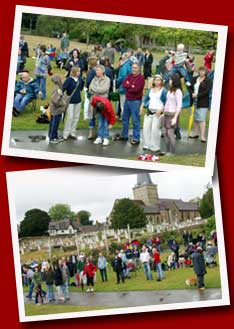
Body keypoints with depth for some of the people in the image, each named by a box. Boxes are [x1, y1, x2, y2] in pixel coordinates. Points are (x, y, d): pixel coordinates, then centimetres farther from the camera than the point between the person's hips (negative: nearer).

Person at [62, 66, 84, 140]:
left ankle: (72, 133, 19)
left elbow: (82, 83, 23)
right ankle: (65, 133, 4)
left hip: (78, 101, 6)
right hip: (70, 101, -6)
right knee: (70, 117, -7)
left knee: (76, 117, 10)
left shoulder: (80, 79, 0)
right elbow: (63, 88, -21)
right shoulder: (69, 79, -17)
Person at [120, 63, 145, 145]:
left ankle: (136, 138, 1)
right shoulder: (130, 75, 9)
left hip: (135, 101, -7)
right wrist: (131, 86, -12)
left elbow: (136, 89, -20)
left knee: (135, 120, -3)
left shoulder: (141, 78, -11)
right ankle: (124, 135, 29)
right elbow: (124, 84, -1)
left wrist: (128, 86, -6)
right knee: (125, 118, 16)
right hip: (127, 99, 7)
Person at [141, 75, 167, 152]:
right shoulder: (150, 89, 15)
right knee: (146, 128, 4)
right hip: (149, 111, 6)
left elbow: (166, 102, -8)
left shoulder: (163, 91, -4)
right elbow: (146, 98, 21)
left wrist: (161, 109, -19)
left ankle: (155, 147, 0)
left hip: (158, 112, -6)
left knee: (155, 130, -9)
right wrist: (142, 106, 7)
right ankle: (147, 145, 15)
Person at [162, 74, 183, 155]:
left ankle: (172, 151, 0)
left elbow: (179, 105, -15)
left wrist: (175, 118, -18)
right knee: (165, 132, 8)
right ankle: (168, 150, 17)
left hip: (173, 114, -8)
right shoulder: (170, 90, 13)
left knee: (170, 132, -8)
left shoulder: (178, 91, -12)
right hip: (166, 114, 8)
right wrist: (164, 111, 13)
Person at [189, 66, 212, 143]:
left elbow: (207, 91, -12)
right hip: (195, 102, 5)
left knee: (202, 119, -10)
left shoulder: (208, 81, -5)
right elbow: (192, 88, 14)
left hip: (203, 103, -5)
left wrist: (197, 95, -18)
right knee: (195, 118, 12)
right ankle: (196, 133, 25)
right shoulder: (195, 79, 11)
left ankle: (202, 136, -10)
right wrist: (192, 94, -6)